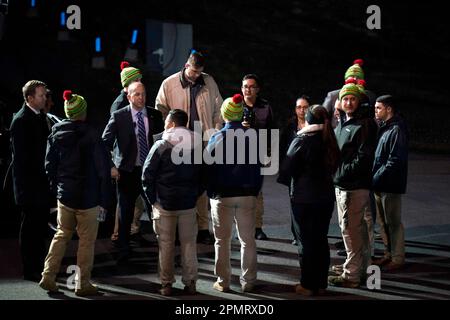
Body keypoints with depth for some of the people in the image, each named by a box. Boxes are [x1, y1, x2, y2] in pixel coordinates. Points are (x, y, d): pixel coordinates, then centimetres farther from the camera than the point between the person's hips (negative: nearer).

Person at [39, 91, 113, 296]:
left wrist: (57, 188, 16)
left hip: (64, 196, 5)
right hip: (88, 198, -4)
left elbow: (49, 166, 6)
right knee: (87, 241, 6)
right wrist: (105, 199, -5)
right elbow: (103, 169, -13)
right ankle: (83, 284, 11)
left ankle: (48, 277, 14)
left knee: (62, 235, 19)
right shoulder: (91, 136, -14)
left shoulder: (55, 135, -1)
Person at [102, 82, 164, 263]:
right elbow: (105, 143, -5)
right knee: (125, 215, 5)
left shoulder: (155, 115, 3)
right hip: (127, 172, -2)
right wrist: (110, 167, -13)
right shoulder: (119, 117, -5)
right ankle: (124, 253, 17)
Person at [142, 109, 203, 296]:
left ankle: (166, 284, 11)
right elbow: (203, 174, 7)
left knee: (166, 245, 7)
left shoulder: (161, 146, -9)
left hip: (164, 203, -3)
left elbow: (147, 174, -8)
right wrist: (195, 195, 13)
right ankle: (190, 284, 12)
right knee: (189, 244, 10)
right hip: (189, 204, 3)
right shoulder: (196, 146, 3)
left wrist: (153, 199, 0)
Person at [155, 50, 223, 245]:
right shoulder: (169, 84, -1)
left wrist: (216, 130, 5)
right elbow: (160, 111, 5)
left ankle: (203, 229, 11)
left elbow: (218, 108, 14)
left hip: (204, 142, 2)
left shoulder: (209, 82, 8)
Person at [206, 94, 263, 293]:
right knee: (248, 240, 10)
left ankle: (223, 282, 13)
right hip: (248, 195, 1)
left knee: (222, 240, 9)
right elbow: (258, 167, 1)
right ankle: (248, 281, 13)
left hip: (222, 195, -1)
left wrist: (211, 193, 4)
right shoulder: (253, 137, -2)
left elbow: (209, 168, -4)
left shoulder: (216, 139, -6)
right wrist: (255, 191, 8)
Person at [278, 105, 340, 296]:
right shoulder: (330, 142, 3)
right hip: (326, 197, 5)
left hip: (303, 199, -5)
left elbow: (287, 169, -11)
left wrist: (287, 180, 7)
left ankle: (308, 285, 8)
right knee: (321, 240, 13)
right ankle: (321, 283, 20)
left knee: (307, 242, 3)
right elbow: (334, 167, 11)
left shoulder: (301, 141, -14)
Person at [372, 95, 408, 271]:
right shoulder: (383, 128, 12)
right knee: (383, 222, 15)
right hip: (379, 184, 9)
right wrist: (374, 179, 6)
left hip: (390, 185, -9)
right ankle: (389, 253, 26)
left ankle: (397, 258, 9)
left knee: (393, 222, 0)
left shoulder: (396, 130, -15)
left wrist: (376, 179, -19)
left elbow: (394, 161, -21)